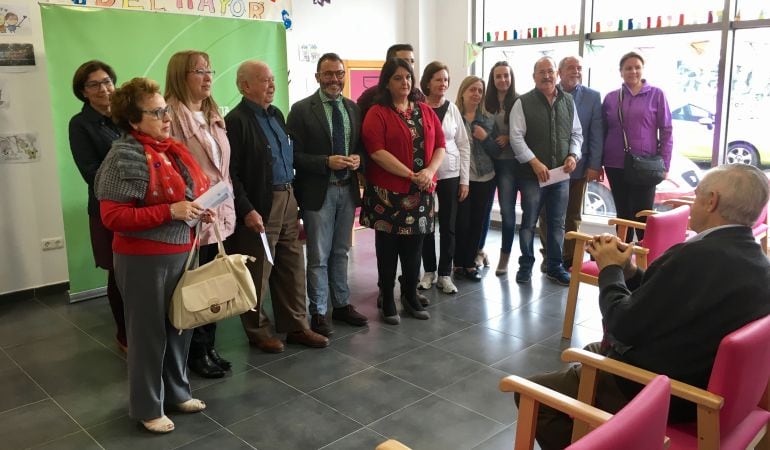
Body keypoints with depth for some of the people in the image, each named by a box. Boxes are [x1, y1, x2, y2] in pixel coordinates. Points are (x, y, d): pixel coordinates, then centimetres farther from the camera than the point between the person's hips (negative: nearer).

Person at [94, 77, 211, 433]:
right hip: (143, 260, -7)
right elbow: (112, 216, -21)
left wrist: (200, 209, -1)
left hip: (180, 253, 7)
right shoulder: (126, 156, -16)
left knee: (180, 325, 18)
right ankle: (147, 407, 26)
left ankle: (176, 391, 38)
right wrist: (171, 211, -24)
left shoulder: (171, 148, 7)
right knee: (149, 332, 7)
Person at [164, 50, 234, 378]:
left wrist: (228, 208, 14)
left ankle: (208, 347, 28)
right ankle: (195, 354, 22)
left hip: (219, 216, 8)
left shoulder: (212, 115, 14)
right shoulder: (171, 115, -12)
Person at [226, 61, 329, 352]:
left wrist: (294, 198, 14)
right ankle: (258, 331, 22)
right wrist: (246, 210, -20)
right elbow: (231, 173, -16)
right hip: (259, 207, -8)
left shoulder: (276, 115, 14)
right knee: (258, 273, 5)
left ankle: (296, 326, 25)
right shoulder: (236, 120, -11)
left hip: (288, 200, 8)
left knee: (293, 268, 13)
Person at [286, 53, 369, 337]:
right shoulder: (301, 110, -7)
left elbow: (361, 145, 14)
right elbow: (294, 154, -11)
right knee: (318, 257, 4)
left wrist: (358, 159, -8)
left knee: (341, 253, 17)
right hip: (318, 192, -5)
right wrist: (327, 162, -21)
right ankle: (318, 313, 18)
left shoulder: (353, 108, 8)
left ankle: (342, 305, 30)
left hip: (348, 189, 5)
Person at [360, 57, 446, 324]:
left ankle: (411, 296, 25)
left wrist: (430, 170, -11)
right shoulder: (377, 114, -5)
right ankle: (387, 300, 16)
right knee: (388, 247, 5)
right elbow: (376, 152, -15)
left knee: (413, 247, 11)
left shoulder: (426, 111, 12)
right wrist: (411, 175, -17)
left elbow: (439, 145, 9)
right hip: (387, 191, -4)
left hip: (421, 191, 4)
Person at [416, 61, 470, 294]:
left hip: (450, 175, 2)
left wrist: (465, 179, 3)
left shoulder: (452, 109, 4)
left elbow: (464, 145, 6)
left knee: (448, 226, 6)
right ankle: (429, 271, 24)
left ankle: (445, 274, 18)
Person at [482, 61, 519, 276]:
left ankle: (505, 256, 13)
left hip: (509, 162, -3)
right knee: (484, 207, 11)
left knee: (507, 210, 0)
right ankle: (479, 250, 29)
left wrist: (509, 138, -15)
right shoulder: (486, 101, 4)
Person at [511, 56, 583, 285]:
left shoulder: (568, 101, 11)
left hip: (561, 173, 4)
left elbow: (576, 133, 15)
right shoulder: (523, 103, -3)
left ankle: (554, 267, 21)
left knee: (557, 222, 10)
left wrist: (573, 155, -2)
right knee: (529, 221, 4)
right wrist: (535, 162, -15)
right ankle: (526, 265, 18)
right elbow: (516, 137, -9)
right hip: (532, 173, -4)